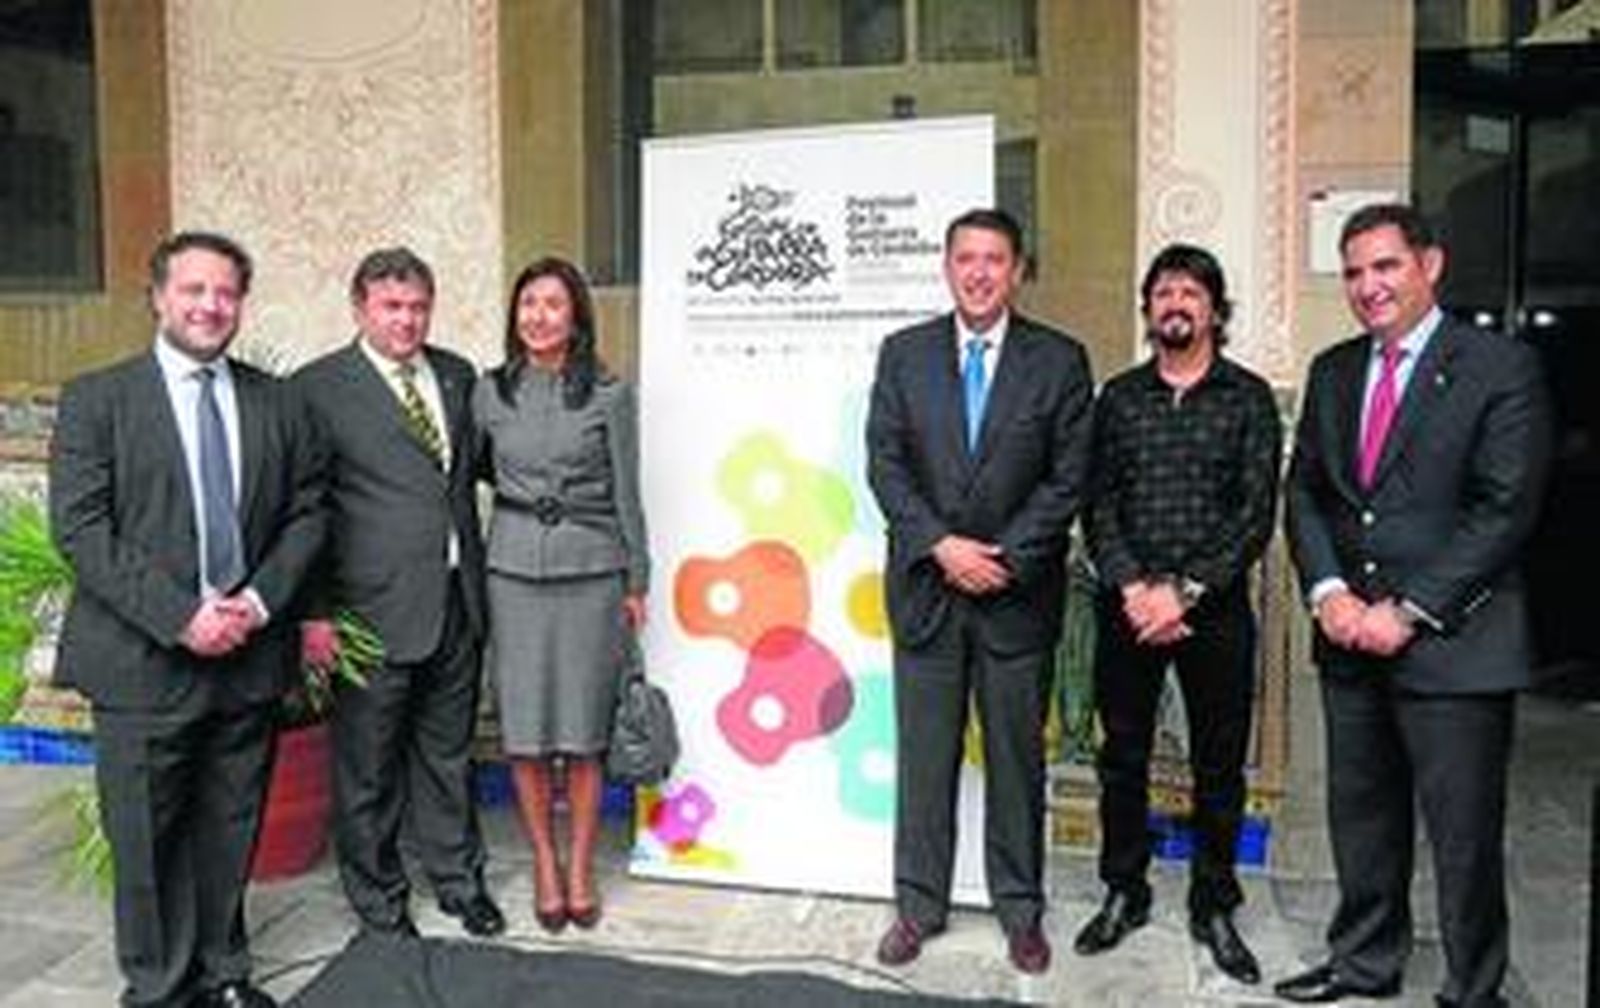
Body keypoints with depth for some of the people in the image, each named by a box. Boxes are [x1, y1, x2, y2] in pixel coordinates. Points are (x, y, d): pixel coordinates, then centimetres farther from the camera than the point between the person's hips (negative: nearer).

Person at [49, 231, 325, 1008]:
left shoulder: (274, 402, 9)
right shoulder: (97, 399, -2)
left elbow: (306, 510, 8)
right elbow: (80, 528, -10)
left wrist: (260, 600, -8)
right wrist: (179, 616, -17)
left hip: (248, 653, 3)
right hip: (142, 660, -3)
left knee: (231, 829, 13)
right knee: (146, 836, 6)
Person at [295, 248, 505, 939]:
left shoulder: (457, 376, 10)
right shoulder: (318, 388, -7)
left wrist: (479, 570, 11)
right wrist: (313, 611, -12)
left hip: (457, 599, 5)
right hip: (375, 608, -5)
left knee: (448, 750, 18)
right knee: (368, 762, 8)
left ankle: (457, 877, 34)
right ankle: (377, 896, 26)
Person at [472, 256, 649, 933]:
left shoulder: (609, 394, 0)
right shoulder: (490, 394, 5)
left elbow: (626, 493, 2)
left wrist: (637, 584, 3)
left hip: (591, 572, -2)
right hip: (514, 572, 2)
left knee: (583, 730, 3)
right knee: (524, 728, 4)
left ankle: (581, 868, 19)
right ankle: (545, 864, 21)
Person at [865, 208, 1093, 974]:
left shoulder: (1060, 360, 0)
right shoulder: (903, 353, 4)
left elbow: (1068, 477, -4)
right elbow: (884, 465, -1)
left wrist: (1004, 557, -12)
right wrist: (941, 546, -12)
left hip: (1017, 591, -1)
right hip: (925, 586, 1)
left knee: (1017, 754, 9)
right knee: (923, 754, 8)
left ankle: (1019, 909, 23)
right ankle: (918, 904, 21)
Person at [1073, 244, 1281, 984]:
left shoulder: (1248, 397, 1)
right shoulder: (1118, 396, 7)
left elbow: (1256, 514, -6)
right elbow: (1098, 505, 2)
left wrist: (1185, 591, -15)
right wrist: (1132, 587, -13)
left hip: (1215, 609, -1)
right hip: (1128, 607, 2)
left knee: (1219, 764, 8)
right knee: (1122, 756, 10)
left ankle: (1213, 906, 23)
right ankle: (1124, 892, 26)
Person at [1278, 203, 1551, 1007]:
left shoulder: (1501, 367, -6)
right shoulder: (1332, 372, 12)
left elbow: (1503, 510, -12)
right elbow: (1304, 491, 11)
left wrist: (1408, 612, -15)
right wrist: (1328, 592, -5)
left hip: (1453, 641, -5)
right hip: (1350, 637, 5)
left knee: (1464, 834, 4)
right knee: (1360, 816, 16)